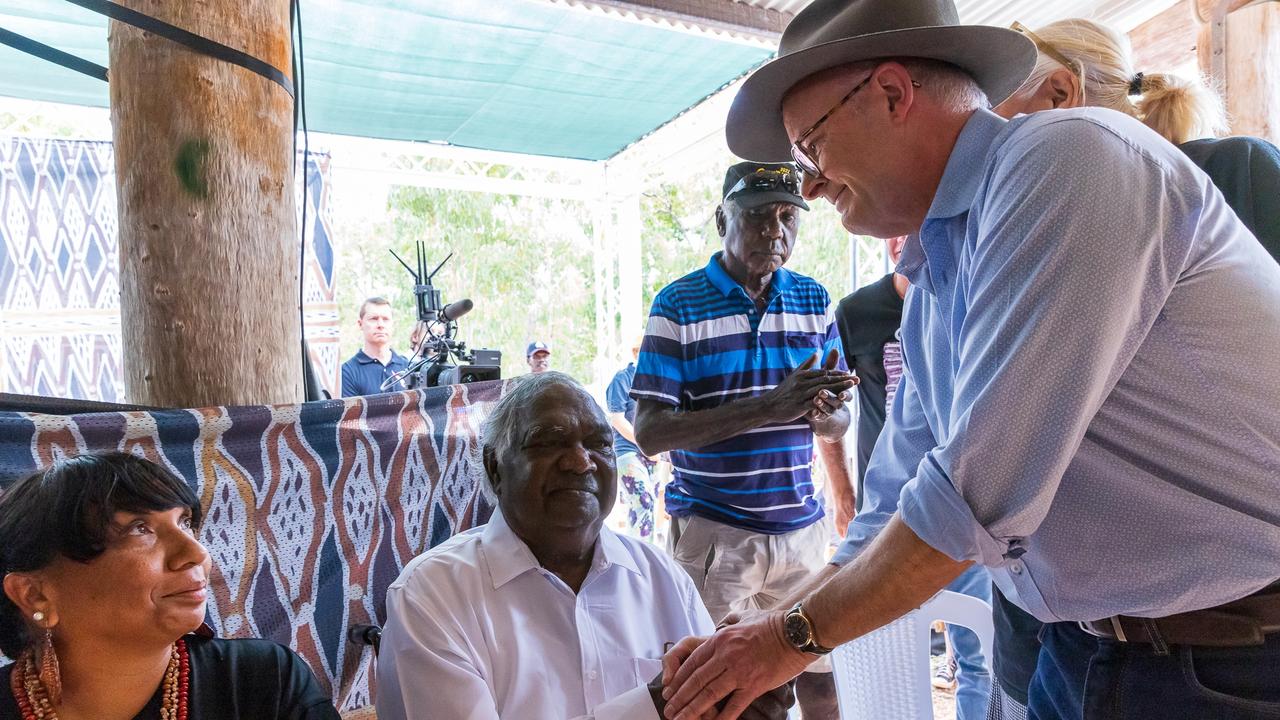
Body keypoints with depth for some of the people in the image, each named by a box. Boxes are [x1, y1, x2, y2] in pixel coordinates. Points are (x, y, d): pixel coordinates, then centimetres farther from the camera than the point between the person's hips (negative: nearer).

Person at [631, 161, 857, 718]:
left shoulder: (814, 300, 6)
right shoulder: (678, 305, -7)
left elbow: (836, 426, 10)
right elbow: (649, 433, -15)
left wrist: (820, 410, -16)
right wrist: (769, 407, -25)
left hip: (801, 527, 4)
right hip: (711, 531, -3)